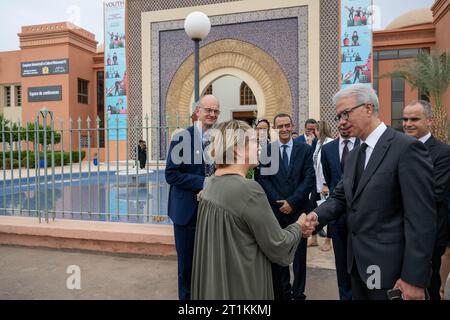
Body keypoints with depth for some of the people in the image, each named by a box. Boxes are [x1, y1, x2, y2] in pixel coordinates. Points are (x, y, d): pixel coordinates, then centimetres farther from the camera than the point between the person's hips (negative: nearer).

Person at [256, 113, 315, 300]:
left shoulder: (305, 149, 2)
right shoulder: (265, 150, 2)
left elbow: (309, 179, -4)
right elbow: (261, 179, -3)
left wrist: (292, 202, -12)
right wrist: (278, 203, -11)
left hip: (298, 209, 0)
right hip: (274, 210, 0)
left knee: (299, 254, 10)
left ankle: (298, 293, 25)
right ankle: (282, 292, 27)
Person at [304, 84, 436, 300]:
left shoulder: (407, 148, -15)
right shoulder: (354, 155, 11)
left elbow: (421, 219, -19)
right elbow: (340, 197, 11)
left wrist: (414, 278, -20)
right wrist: (318, 216, -10)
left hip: (388, 267, -7)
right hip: (357, 262, 7)